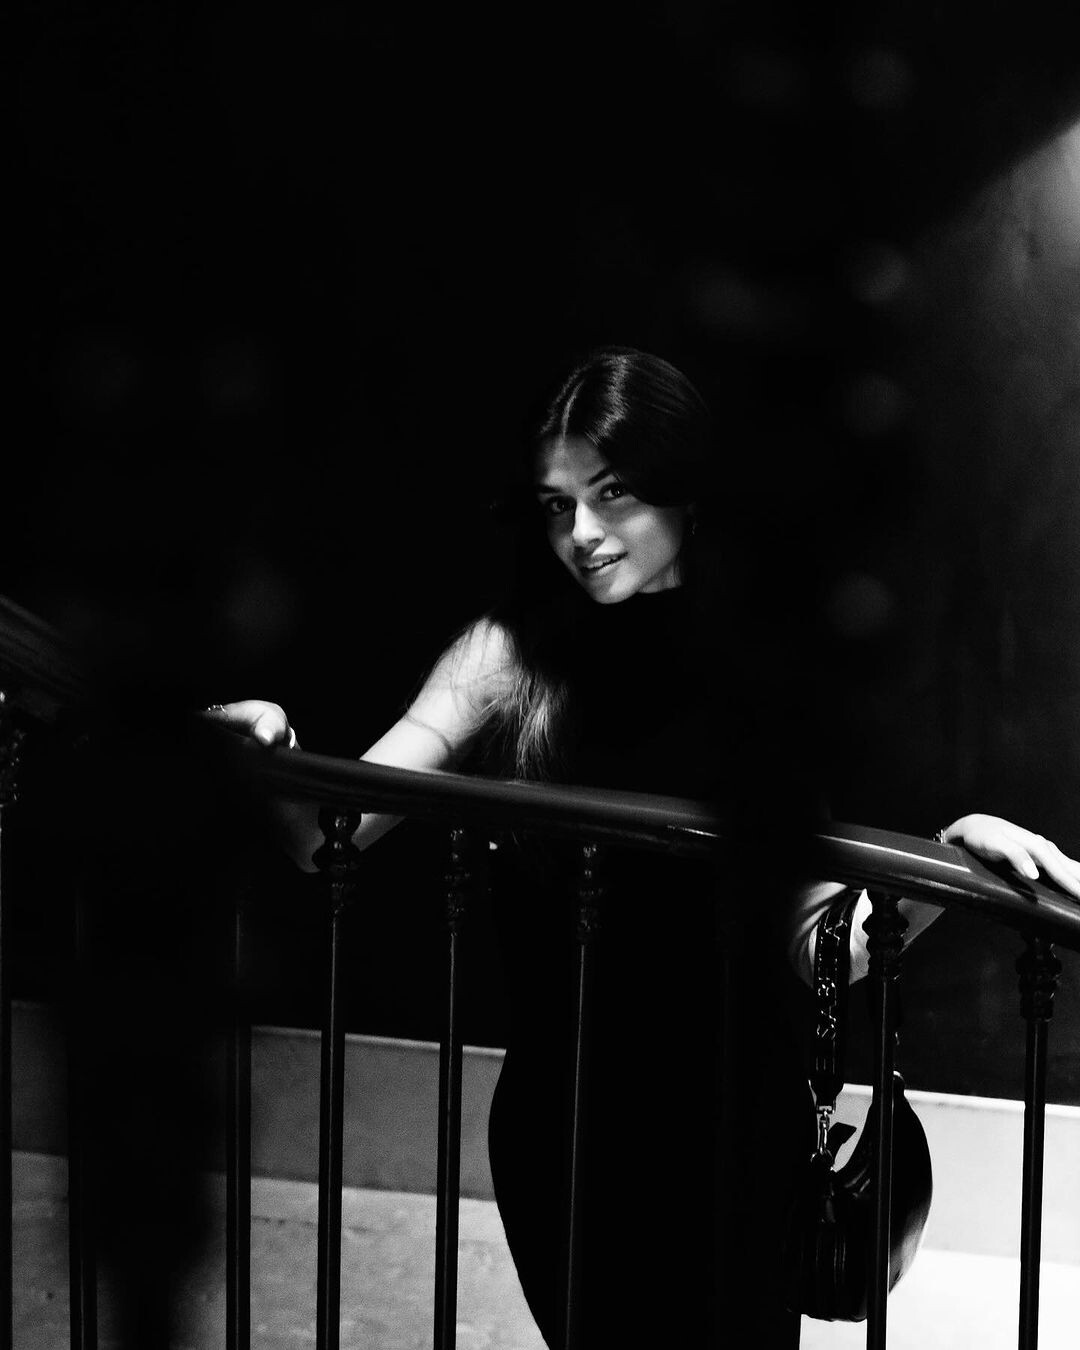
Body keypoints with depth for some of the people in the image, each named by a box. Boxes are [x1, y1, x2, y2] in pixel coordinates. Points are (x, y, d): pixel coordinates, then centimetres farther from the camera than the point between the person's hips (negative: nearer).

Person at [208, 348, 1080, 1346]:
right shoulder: (512, 656, -6)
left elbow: (817, 948, -7)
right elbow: (328, 841, -10)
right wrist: (276, 763, -29)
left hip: (735, 1128, 0)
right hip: (562, 1125, 0)